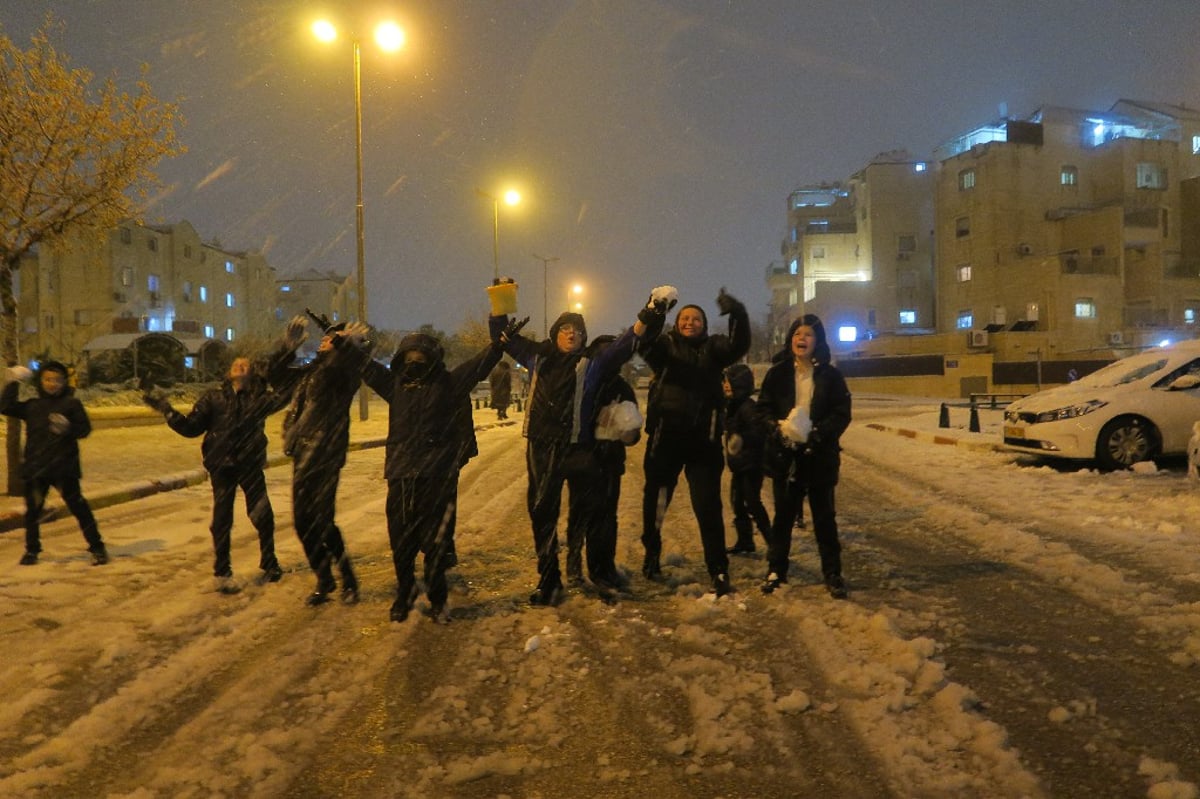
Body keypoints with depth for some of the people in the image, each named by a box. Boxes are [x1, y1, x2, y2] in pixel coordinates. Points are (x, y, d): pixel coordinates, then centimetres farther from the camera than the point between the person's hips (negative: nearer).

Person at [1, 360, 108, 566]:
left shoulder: (71, 403, 1)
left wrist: (68, 428, -21)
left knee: (78, 506, -4)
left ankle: (97, 547, 1)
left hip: (64, 466, -4)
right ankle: (32, 550, 27)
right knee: (32, 509, 10)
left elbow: (85, 428, -2)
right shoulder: (32, 406, 11)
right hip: (35, 467, 4)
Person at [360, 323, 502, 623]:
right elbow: (365, 366, 22)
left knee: (435, 541, 4)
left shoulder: (448, 383, 3)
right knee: (400, 542, 10)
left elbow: (480, 364, -4)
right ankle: (404, 595, 31)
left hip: (438, 477, -3)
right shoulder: (396, 384, 12)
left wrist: (499, 342, -16)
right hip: (400, 476, 3)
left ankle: (438, 600, 21)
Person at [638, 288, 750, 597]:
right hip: (665, 436, 1)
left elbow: (739, 345, -12)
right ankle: (652, 553, 37)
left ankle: (719, 571, 7)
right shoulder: (664, 345, 5)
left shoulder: (713, 348, 7)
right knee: (655, 500, 14)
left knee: (708, 507, 0)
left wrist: (738, 313, -30)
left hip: (704, 439, 0)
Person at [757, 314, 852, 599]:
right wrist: (779, 427, -18)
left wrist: (817, 432, -19)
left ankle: (832, 573, 17)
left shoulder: (830, 375, -1)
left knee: (824, 516, 7)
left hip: (820, 455, -1)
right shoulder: (777, 373, 2)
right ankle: (776, 570, 22)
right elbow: (763, 409, 1)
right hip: (785, 454, 1)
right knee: (783, 514, 10)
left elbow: (842, 414, -3)